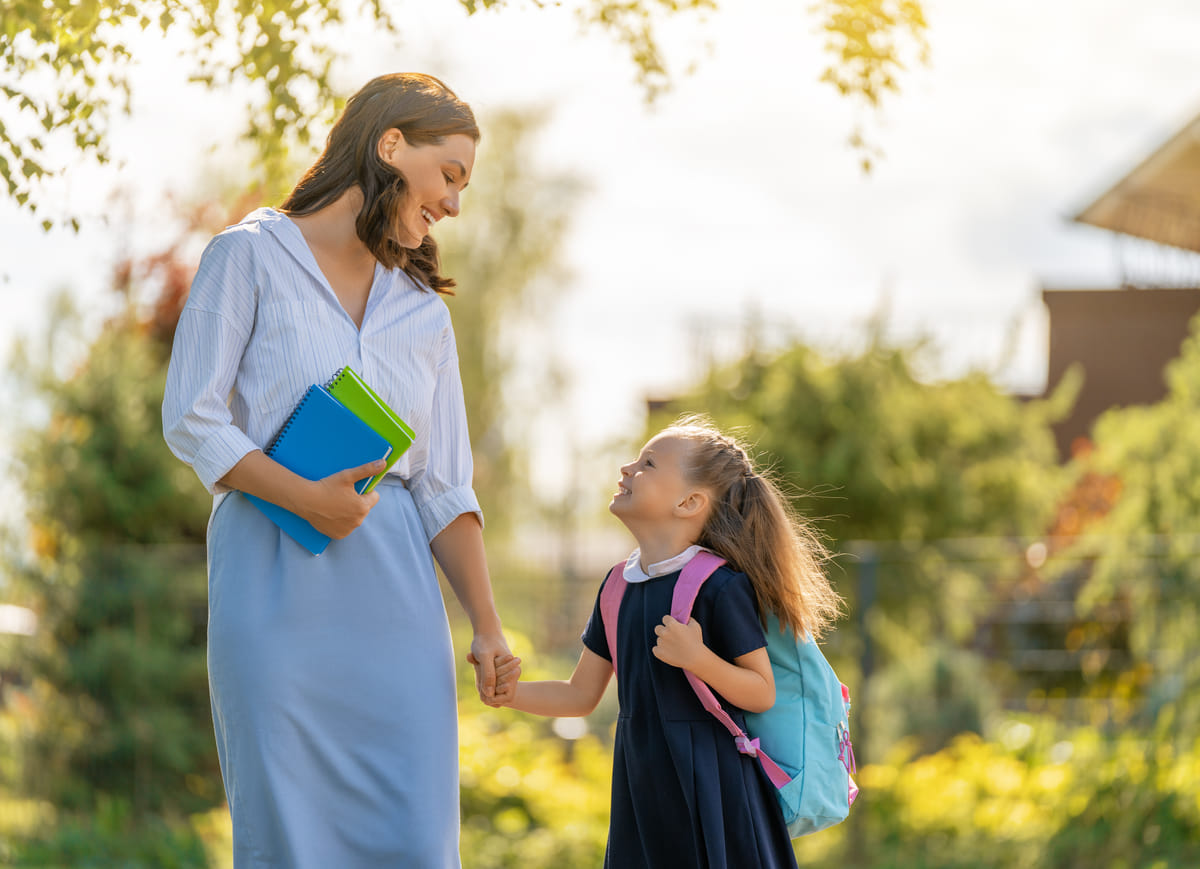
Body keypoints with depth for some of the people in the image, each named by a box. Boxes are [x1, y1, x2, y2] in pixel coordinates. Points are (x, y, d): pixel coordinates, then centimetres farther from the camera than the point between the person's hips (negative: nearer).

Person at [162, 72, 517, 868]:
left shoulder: (425, 313, 17)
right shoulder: (250, 257, 4)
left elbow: (444, 488, 13)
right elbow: (192, 419, -2)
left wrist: (487, 624, 2)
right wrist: (302, 496, -16)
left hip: (393, 593, 4)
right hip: (275, 579, -4)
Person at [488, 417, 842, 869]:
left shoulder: (720, 585, -12)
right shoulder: (618, 585, 9)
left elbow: (762, 693, -11)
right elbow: (581, 695, 13)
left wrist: (698, 659, -26)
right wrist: (511, 693, -2)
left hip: (710, 785, -6)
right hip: (643, 788, 6)